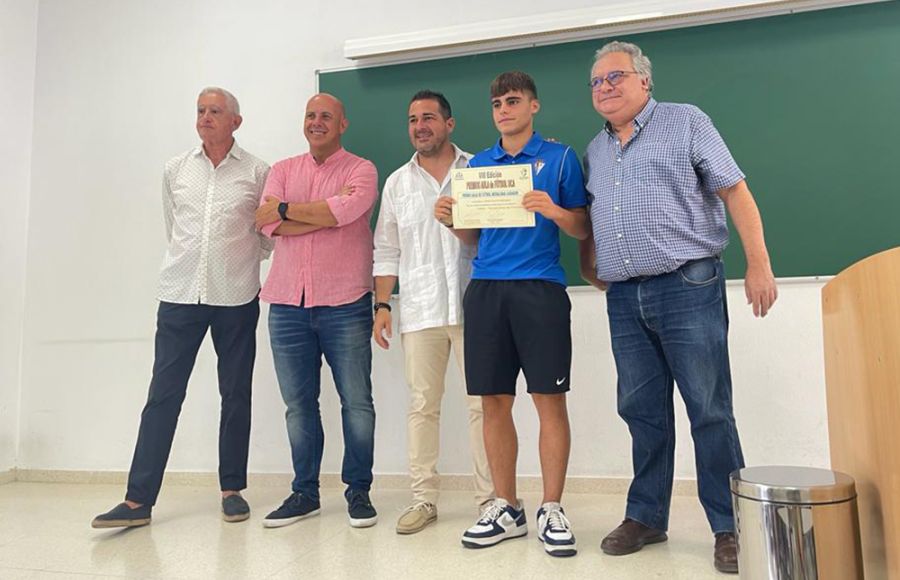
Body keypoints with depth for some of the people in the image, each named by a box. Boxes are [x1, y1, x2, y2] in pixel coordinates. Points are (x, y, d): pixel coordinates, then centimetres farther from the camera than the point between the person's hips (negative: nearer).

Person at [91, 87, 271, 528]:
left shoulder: (257, 173, 2)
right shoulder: (175, 169, 9)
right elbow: (172, 229, 18)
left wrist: (240, 263, 9)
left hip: (236, 298, -1)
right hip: (180, 294, 2)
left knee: (236, 395, 6)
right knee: (163, 395, 1)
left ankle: (232, 489, 17)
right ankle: (138, 500, 7)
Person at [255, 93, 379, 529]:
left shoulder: (361, 170, 4)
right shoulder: (283, 170, 14)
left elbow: (346, 210, -18)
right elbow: (267, 223, -3)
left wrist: (286, 207, -7)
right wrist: (328, 214, -10)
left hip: (344, 304, -3)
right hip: (287, 304, 4)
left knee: (356, 402, 2)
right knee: (298, 403, 10)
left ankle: (358, 491, 17)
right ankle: (304, 493, 23)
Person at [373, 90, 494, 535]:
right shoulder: (397, 183, 15)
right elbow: (387, 250, 15)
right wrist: (382, 305, 7)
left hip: (473, 306, -2)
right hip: (419, 309, 3)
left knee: (482, 402, 1)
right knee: (422, 404, 5)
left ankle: (490, 497, 12)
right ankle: (423, 498, 15)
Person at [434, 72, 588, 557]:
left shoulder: (559, 157, 7)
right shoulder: (478, 163, 16)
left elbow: (582, 229, 5)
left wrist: (555, 211, -14)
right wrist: (451, 219, -2)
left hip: (540, 288, -3)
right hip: (486, 289, 4)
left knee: (549, 401, -2)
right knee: (494, 402, 5)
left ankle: (551, 510, 12)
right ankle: (506, 508, 18)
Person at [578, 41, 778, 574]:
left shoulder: (685, 122, 3)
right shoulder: (595, 151, 19)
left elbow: (735, 192, -2)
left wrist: (759, 266, -10)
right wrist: (589, 264, 13)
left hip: (687, 287, -5)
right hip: (624, 299, 5)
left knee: (710, 412, -2)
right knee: (643, 412, 10)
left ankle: (730, 528, 11)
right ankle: (646, 517, 21)